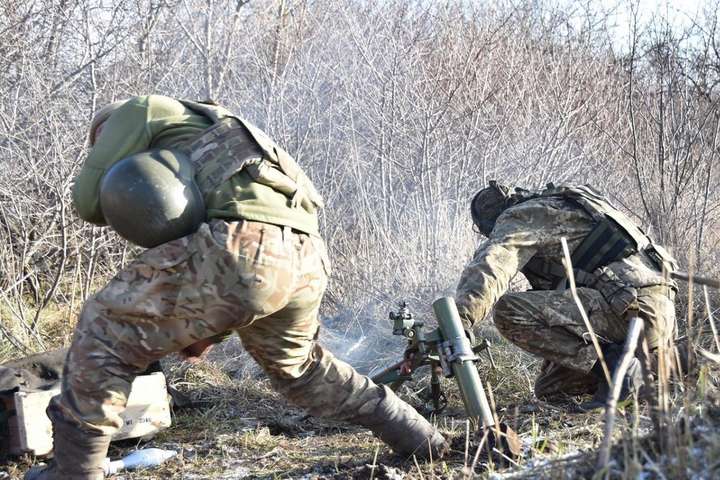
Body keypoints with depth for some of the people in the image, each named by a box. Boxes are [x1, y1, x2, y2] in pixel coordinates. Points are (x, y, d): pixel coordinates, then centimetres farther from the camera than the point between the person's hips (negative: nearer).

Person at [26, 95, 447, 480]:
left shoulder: (138, 113, 20)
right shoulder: (213, 140, 42)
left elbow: (90, 199, 10)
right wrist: (210, 329, 31)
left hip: (245, 247, -9)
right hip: (308, 258, 9)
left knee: (106, 330, 7)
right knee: (297, 365, 35)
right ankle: (419, 437, 43)